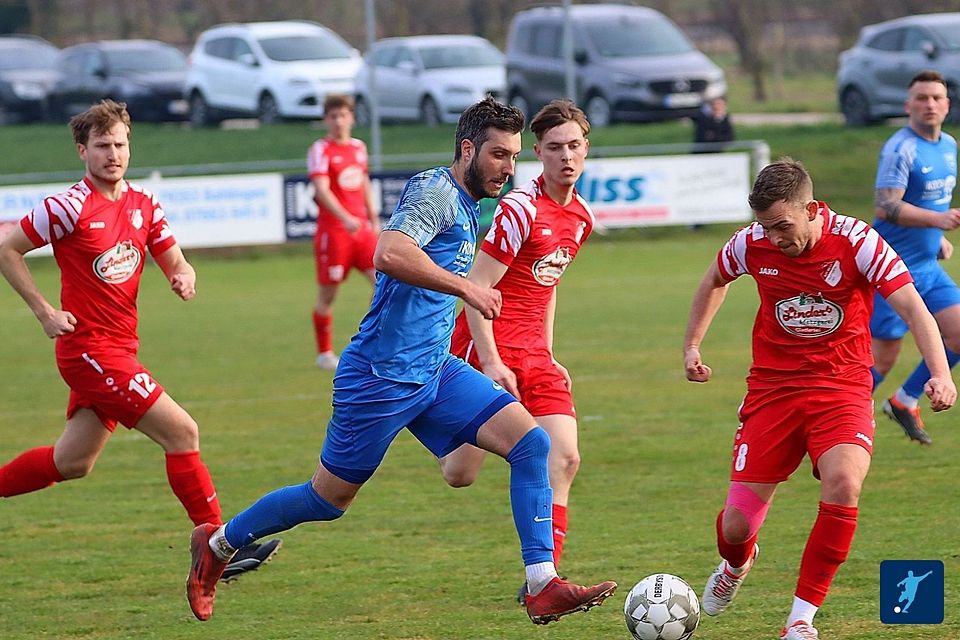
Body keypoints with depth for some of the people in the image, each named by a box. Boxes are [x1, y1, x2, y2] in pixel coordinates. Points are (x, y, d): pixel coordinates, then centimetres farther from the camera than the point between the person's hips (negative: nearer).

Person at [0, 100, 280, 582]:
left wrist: (184, 276, -12)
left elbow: (173, 261, 12)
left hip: (119, 350, 8)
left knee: (71, 463, 14)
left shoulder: (143, 205, 8)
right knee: (182, 432, -12)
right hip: (89, 348, -8)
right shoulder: (71, 206, -13)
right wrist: (45, 311, -11)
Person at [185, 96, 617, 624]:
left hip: (434, 370, 9)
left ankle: (543, 587, -11)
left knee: (531, 442, -9)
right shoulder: (436, 191, -15)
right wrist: (465, 288, -32)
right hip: (382, 376, -9)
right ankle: (218, 542, 29)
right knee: (328, 499, 5)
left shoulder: (468, 206, 15)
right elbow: (389, 253, -33)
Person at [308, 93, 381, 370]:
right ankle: (325, 353, 15)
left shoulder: (359, 147, 11)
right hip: (332, 230, -5)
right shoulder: (320, 150, -8)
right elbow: (321, 189, -20)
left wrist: (373, 218, 25)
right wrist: (345, 218, -33)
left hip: (362, 228, 5)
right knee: (327, 294, 3)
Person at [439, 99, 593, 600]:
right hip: (489, 350, -7)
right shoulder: (520, 210, -15)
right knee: (460, 475, -7)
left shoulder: (581, 216, 10)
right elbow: (475, 287, -16)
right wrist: (491, 363, -20)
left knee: (564, 459, -7)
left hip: (533, 356, 7)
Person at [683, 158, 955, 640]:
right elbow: (714, 281, 16)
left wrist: (940, 373, -35)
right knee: (736, 525, -3)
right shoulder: (752, 244, -8)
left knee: (843, 483, -31)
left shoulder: (857, 242, -17)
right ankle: (736, 565, 39)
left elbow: (913, 309, -21)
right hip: (772, 386, 2)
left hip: (842, 387, -2)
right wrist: (691, 344, 13)